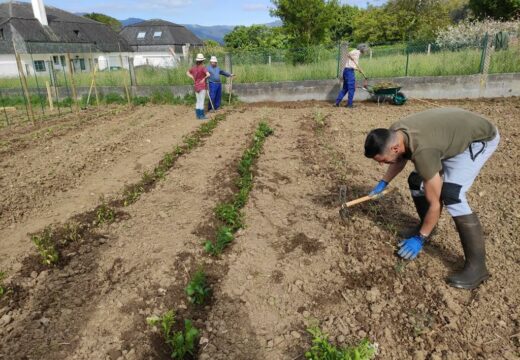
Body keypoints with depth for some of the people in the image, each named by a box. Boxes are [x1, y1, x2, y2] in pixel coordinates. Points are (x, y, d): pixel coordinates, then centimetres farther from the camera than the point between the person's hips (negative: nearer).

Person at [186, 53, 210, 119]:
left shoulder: (194, 67, 6)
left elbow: (187, 72, 20)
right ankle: (201, 116, 1)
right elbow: (208, 75, -29)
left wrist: (193, 78, 10)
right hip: (202, 87, -7)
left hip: (196, 86, 7)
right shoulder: (203, 67, -14)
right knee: (201, 101, -2)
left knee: (198, 101, 14)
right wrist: (204, 79, -11)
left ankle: (198, 115, 17)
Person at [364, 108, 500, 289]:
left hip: (480, 138, -8)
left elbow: (435, 204, -29)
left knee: (451, 195, -24)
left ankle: (477, 266, -14)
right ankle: (425, 228, 27)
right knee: (417, 181, 5)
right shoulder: (393, 134, -16)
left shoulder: (422, 151, -39)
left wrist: (420, 238, -20)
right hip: (455, 133, 9)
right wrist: (383, 183, 9)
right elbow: (400, 158, 12)